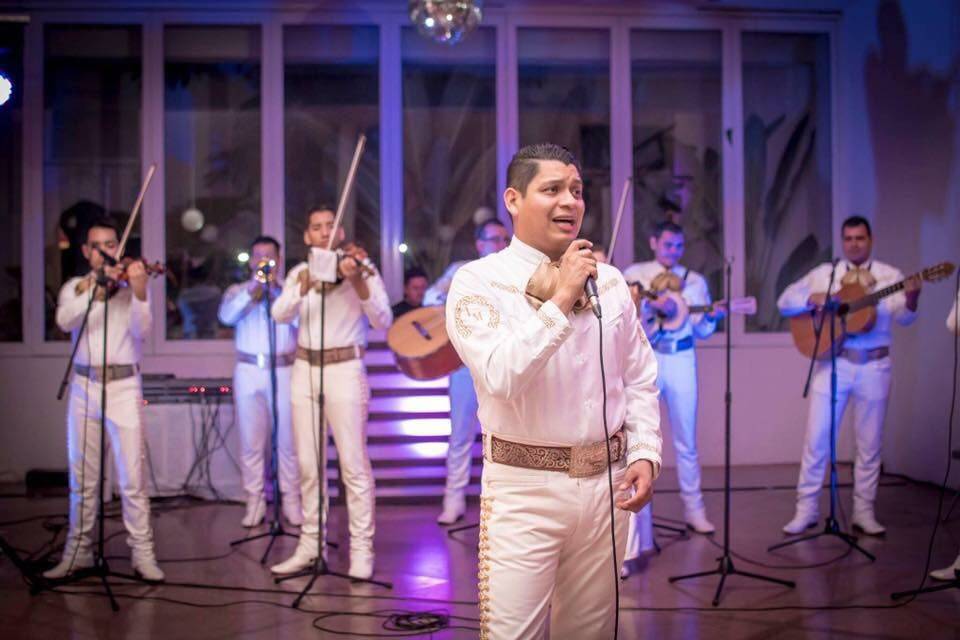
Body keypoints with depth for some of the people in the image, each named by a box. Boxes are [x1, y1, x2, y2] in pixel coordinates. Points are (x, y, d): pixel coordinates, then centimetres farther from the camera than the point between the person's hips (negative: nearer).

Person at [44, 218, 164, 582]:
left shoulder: (131, 286, 5)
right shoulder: (74, 288, 11)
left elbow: (141, 332, -10)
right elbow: (65, 321, -10)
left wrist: (138, 293, -26)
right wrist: (95, 290, -22)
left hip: (124, 386, -2)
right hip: (84, 386, 2)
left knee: (132, 477, -5)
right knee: (82, 477, 8)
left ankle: (142, 554, 0)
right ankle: (78, 552, 18)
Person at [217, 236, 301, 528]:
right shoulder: (237, 290, 11)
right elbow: (226, 316, -9)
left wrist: (276, 290, -15)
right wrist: (253, 288, -17)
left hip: (285, 370, -1)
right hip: (249, 372, 1)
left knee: (288, 441, 2)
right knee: (251, 442, 2)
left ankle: (291, 501, 11)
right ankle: (255, 502, 10)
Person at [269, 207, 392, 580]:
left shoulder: (361, 269, 1)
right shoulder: (299, 273, 11)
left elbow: (384, 321, -9)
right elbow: (279, 315, -5)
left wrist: (358, 283, -23)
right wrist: (304, 287, -22)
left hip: (345, 370, -4)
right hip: (304, 369, 4)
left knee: (354, 464, -6)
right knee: (308, 465, 7)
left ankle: (361, 550, -2)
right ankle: (311, 545, 16)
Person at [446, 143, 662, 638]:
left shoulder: (609, 281, 7)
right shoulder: (479, 280, -7)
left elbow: (640, 379, 12)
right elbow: (499, 375, -21)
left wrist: (645, 452, 0)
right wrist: (560, 301, -22)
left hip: (606, 485, 5)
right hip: (524, 489, -4)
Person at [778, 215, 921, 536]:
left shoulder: (889, 276, 4)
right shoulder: (824, 273, 6)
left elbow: (903, 318, -7)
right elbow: (784, 301, 3)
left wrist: (911, 298, -29)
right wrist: (814, 298, -15)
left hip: (874, 366, 0)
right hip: (833, 363, 0)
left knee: (870, 443, 6)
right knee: (816, 439, 1)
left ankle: (864, 512, 17)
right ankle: (806, 509, 10)